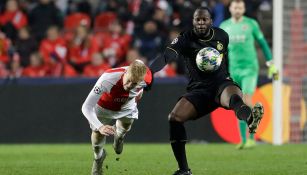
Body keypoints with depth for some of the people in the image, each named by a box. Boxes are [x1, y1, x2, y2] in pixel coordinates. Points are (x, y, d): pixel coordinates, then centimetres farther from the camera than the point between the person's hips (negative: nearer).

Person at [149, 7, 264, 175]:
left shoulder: (221, 36, 6)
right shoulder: (185, 39, -3)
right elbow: (165, 57, -18)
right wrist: (147, 72, -34)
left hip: (221, 84, -1)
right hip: (198, 89, 1)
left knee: (234, 95, -39)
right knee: (174, 118, -24)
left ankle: (250, 118, -78)